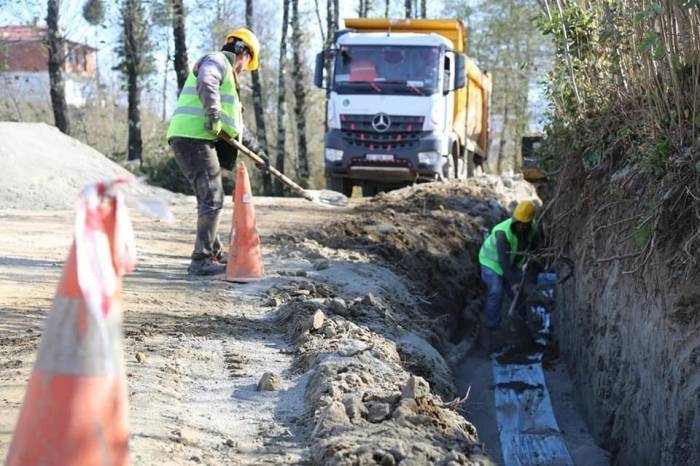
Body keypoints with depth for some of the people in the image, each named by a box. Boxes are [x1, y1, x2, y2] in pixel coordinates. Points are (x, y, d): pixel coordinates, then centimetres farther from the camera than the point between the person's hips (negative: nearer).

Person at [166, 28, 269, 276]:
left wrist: (256, 149, 37)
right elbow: (206, 83, -24)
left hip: (201, 141, 10)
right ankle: (201, 260, -11)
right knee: (212, 199, -11)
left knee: (209, 199, 18)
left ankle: (215, 253, 29)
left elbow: (236, 123, 37)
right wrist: (213, 114, -37)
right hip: (193, 137, -10)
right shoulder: (216, 61, 1)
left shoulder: (227, 77, 31)